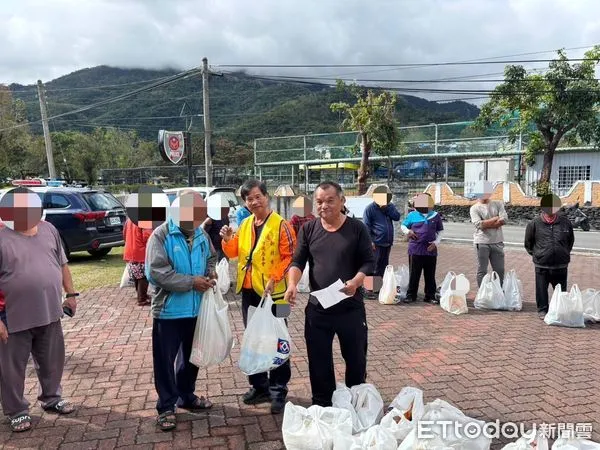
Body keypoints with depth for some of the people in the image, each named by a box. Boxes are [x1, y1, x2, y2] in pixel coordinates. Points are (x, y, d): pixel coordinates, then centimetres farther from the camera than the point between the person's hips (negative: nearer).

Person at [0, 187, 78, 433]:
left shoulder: (49, 230, 4)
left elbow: (62, 265, 13)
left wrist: (70, 293, 8)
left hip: (49, 313, 5)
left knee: (52, 362, 19)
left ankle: (51, 398, 40)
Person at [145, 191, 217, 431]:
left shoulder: (201, 235, 4)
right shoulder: (160, 236, -14)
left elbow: (212, 257, 21)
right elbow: (156, 272, -23)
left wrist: (211, 272, -3)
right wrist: (191, 282, -22)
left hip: (196, 309, 6)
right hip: (169, 310, -6)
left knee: (191, 356, 19)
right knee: (165, 360, 5)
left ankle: (186, 396, 37)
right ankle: (166, 406, 20)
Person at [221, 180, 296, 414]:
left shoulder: (280, 225, -11)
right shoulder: (245, 225, 9)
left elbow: (290, 257, -14)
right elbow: (233, 253, 13)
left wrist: (274, 278, -24)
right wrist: (228, 241, -6)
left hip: (272, 293, -6)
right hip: (248, 292, 7)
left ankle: (278, 391, 16)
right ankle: (259, 386, 30)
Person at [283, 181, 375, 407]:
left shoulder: (357, 228, -4)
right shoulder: (308, 229, 2)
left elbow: (369, 261, -3)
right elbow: (298, 261, 2)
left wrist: (356, 281, -22)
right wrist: (292, 284, -17)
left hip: (351, 307, -1)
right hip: (317, 308, 2)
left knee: (355, 357, 13)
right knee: (319, 360, 11)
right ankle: (321, 405, 29)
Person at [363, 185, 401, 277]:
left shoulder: (390, 206, 11)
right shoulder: (370, 208, -6)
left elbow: (397, 217, -2)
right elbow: (366, 226, -9)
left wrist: (386, 208, -11)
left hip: (388, 243, 6)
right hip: (376, 243, -6)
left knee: (384, 266, 14)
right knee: (375, 267, -5)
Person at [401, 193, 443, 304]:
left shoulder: (435, 216, 6)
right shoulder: (412, 215, 2)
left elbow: (440, 231, 14)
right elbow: (403, 226, 14)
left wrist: (436, 243, -1)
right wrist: (408, 231, -8)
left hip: (430, 250, 2)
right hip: (415, 250, -2)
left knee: (430, 275, 9)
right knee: (414, 274, 3)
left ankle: (430, 296, 19)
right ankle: (411, 295, 13)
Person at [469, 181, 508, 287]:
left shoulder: (498, 204, 8)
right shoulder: (474, 208, -1)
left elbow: (504, 219, -7)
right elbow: (479, 224, -15)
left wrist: (486, 224, -11)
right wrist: (495, 219, -8)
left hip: (497, 242, 3)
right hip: (482, 242, -3)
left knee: (499, 270, 10)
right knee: (482, 270, 4)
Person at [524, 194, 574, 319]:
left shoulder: (565, 222, -1)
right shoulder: (535, 224, -7)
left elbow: (571, 240, 16)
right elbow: (528, 243, 6)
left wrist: (565, 254, 15)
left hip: (561, 265, 2)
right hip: (542, 265, -1)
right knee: (541, 289, 8)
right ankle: (542, 310, 23)